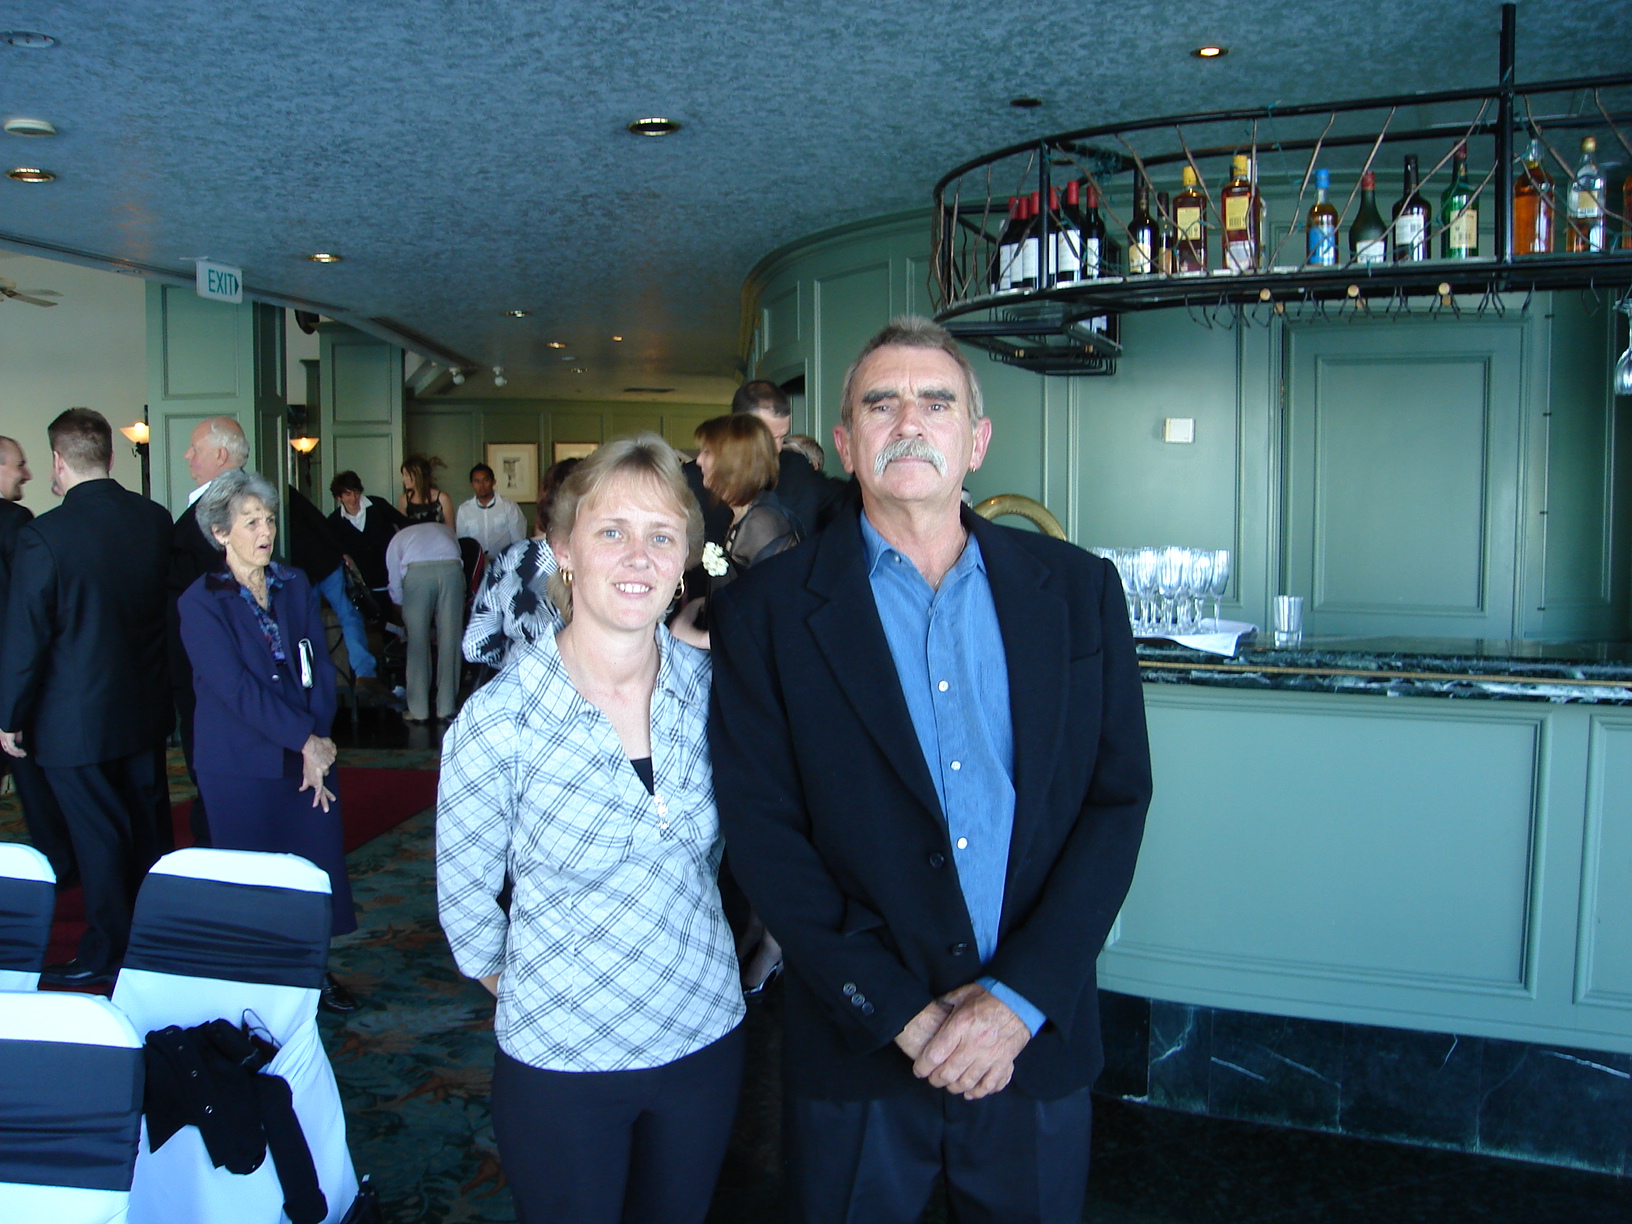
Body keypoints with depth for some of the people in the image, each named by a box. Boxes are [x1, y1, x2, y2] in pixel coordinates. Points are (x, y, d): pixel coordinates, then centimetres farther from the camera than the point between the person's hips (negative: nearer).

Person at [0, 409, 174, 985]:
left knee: (98, 836, 7)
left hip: (76, 720, -5)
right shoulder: (155, 519, -4)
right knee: (149, 823, 18)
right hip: (146, 706, 5)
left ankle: (107, 951, 21)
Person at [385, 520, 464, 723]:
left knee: (417, 640, 8)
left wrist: (405, 616, 44)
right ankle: (446, 708, 12)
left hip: (416, 572, -1)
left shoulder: (398, 538, 34)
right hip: (452, 569, 1)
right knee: (450, 640, 8)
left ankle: (418, 710, 11)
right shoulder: (446, 531, 40)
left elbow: (395, 586, 29)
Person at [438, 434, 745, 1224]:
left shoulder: (707, 684, -9)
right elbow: (464, 891, -5)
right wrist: (509, 980, 7)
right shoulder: (501, 717, -20)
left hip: (706, 1037, 4)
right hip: (560, 1062, -3)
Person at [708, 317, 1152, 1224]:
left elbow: (1117, 799, -2)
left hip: (1037, 1040, 2)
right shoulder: (767, 611, -5)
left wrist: (1020, 998, -11)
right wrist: (898, 1012, -13)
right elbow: (762, 832, -8)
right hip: (857, 1048, -1)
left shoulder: (1078, 590, 1)